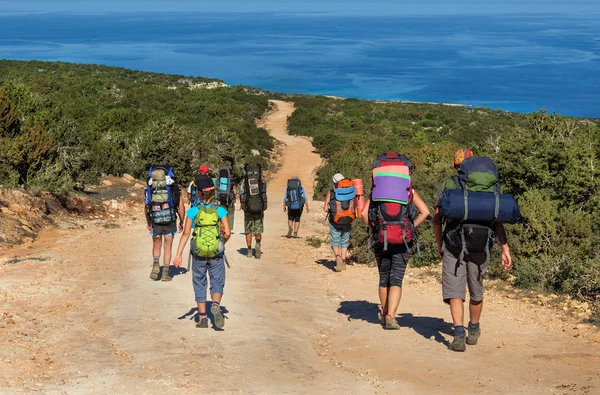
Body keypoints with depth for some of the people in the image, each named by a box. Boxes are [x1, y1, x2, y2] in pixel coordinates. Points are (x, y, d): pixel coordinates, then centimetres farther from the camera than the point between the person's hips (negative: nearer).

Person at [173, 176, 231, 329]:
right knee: (217, 283, 9)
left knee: (200, 284, 14)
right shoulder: (220, 211, -6)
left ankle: (202, 317, 16)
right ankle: (216, 305, -20)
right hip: (216, 254, 0)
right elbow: (227, 233, -9)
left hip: (198, 254, 1)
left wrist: (178, 254, -9)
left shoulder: (193, 211, -6)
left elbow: (186, 233, -10)